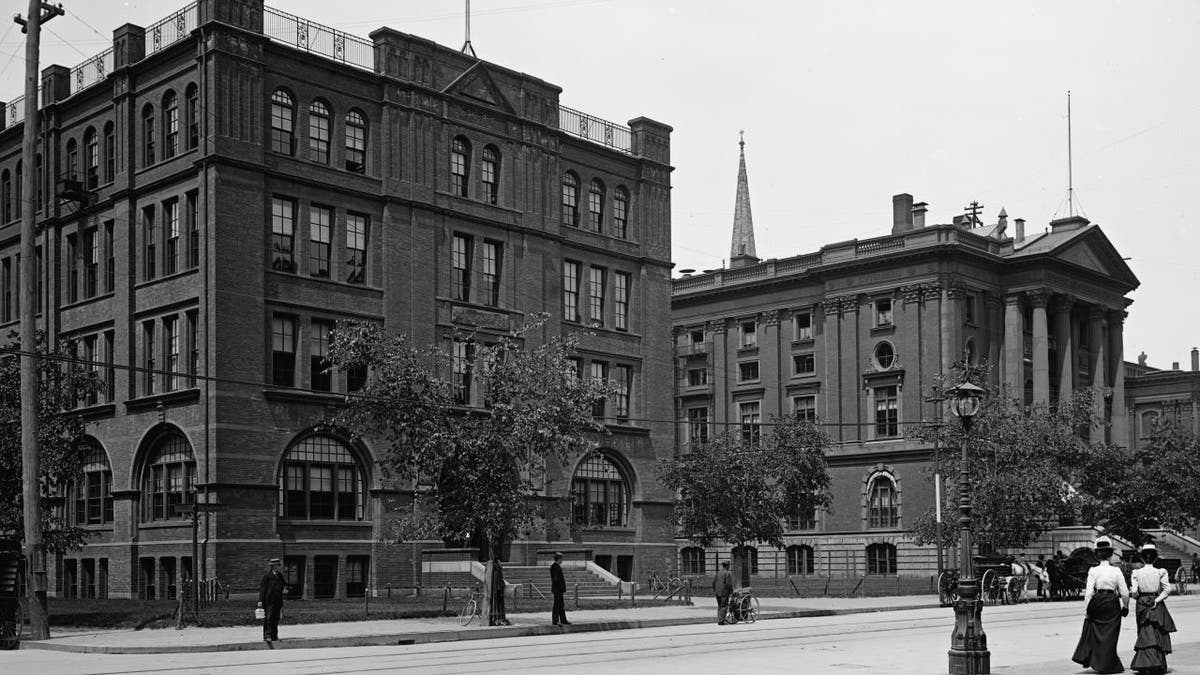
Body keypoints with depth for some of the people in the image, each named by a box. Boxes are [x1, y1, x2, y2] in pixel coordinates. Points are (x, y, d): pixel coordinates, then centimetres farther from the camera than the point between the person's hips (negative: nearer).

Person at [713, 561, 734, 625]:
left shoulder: (718, 573, 11)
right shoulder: (728, 573, -9)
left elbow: (713, 582, 9)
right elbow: (729, 583, -16)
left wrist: (714, 590, 16)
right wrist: (731, 592, -6)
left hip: (717, 592, 7)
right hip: (724, 592, -7)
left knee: (719, 606, 16)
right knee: (723, 606, -2)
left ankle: (718, 620, 17)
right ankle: (721, 621, -6)